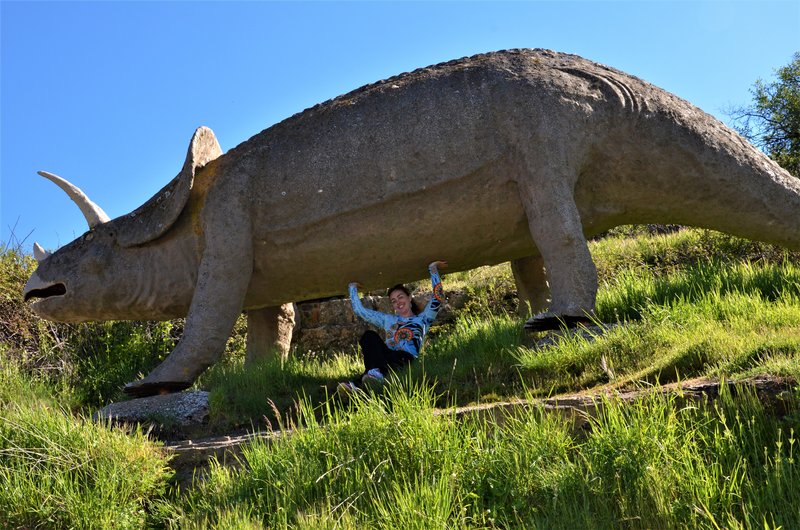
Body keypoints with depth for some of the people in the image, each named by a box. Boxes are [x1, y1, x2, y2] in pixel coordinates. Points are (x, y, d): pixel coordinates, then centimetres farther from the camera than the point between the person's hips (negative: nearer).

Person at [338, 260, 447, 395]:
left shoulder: (422, 318, 28)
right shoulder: (387, 319, 37)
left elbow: (438, 297, 16)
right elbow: (359, 310, 40)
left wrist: (433, 269, 20)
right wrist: (352, 288, 42)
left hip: (406, 359, -3)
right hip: (387, 357, 3)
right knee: (369, 336, -29)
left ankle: (358, 384, -60)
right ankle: (375, 372, -58)